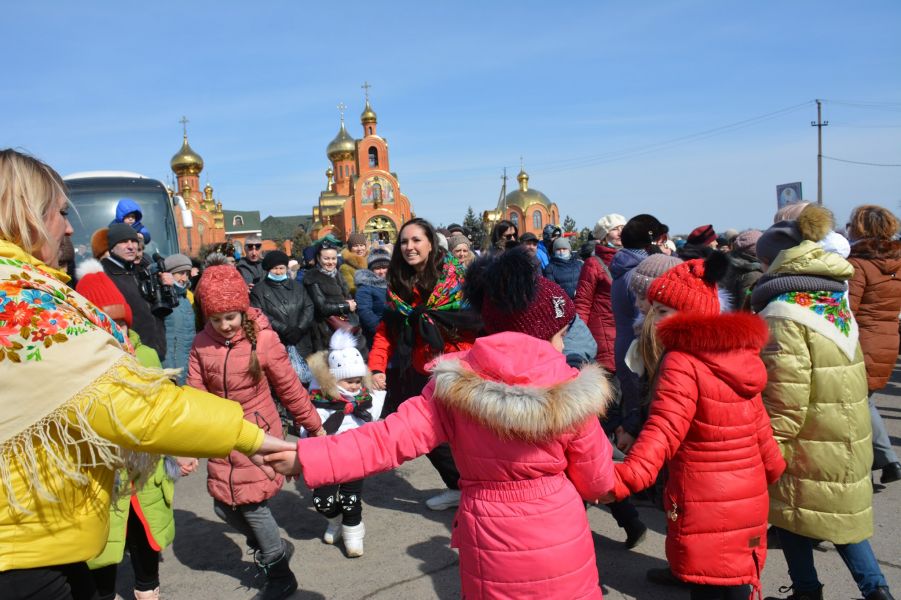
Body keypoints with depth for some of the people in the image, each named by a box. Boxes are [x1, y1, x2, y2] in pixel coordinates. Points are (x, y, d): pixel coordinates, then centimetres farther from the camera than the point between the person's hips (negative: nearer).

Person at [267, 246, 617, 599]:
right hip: (559, 541, -1)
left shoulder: (454, 385, -13)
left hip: (489, 542, 2)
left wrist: (306, 458, -16)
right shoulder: (571, 393, -16)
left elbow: (392, 437, -19)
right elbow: (596, 481, -4)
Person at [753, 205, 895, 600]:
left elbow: (785, 396, -22)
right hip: (844, 436, 8)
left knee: (790, 514, 9)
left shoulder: (784, 313, -19)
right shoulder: (834, 300, 7)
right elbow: (837, 374, 15)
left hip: (809, 441, -8)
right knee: (838, 513, 19)